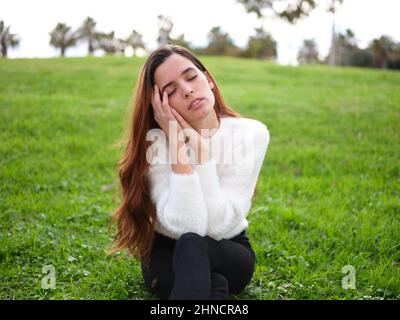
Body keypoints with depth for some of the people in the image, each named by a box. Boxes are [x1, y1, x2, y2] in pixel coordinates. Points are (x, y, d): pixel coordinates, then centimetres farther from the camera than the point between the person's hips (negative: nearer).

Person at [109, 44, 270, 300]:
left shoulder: (251, 134, -17)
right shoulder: (156, 142, -19)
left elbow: (216, 226, -24)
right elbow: (186, 227, -31)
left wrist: (200, 147, -29)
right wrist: (177, 144, -32)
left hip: (229, 253, 1)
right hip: (166, 255, -1)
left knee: (191, 246, -35)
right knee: (214, 285, -36)